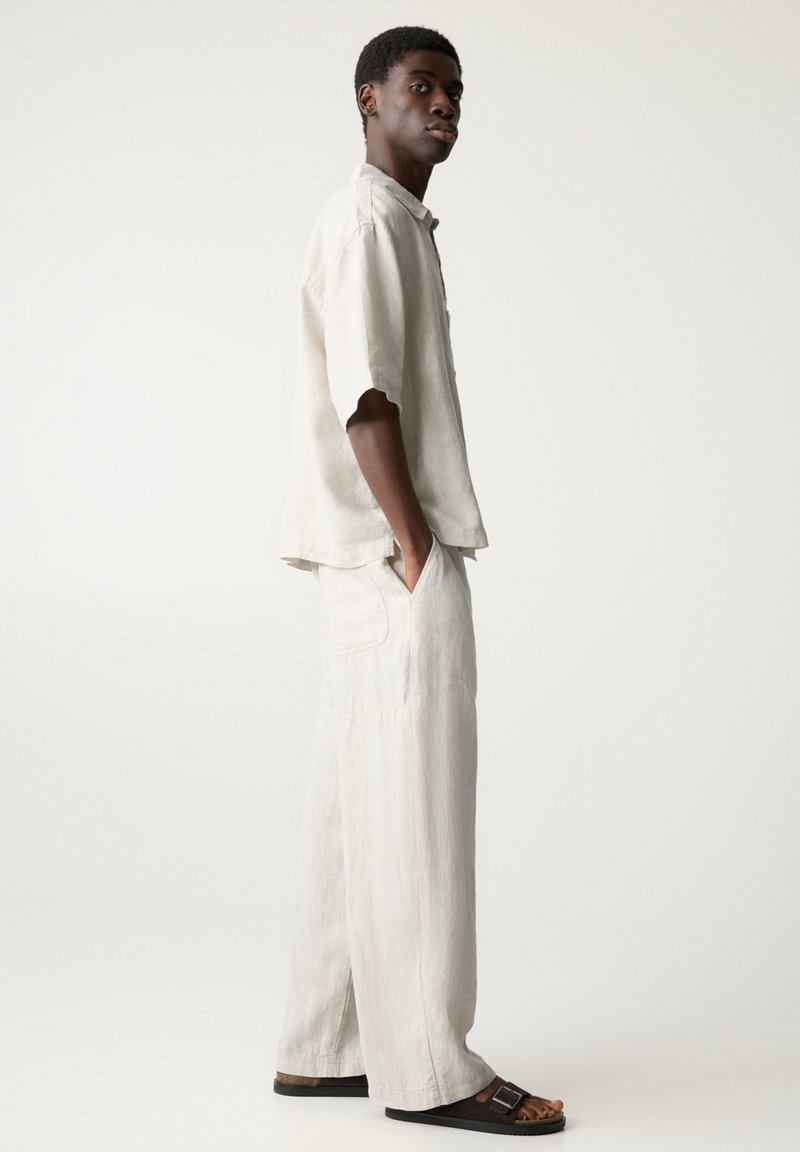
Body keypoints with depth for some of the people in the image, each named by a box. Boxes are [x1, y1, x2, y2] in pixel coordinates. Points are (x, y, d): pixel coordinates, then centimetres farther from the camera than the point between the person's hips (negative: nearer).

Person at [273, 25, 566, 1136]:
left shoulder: (400, 224, 23)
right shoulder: (368, 219, -8)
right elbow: (363, 397, -17)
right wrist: (418, 557, -19)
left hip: (376, 568, 10)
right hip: (393, 557, -10)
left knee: (360, 804, 9)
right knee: (413, 806, -7)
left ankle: (324, 1047, 16)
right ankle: (428, 1067, 0)